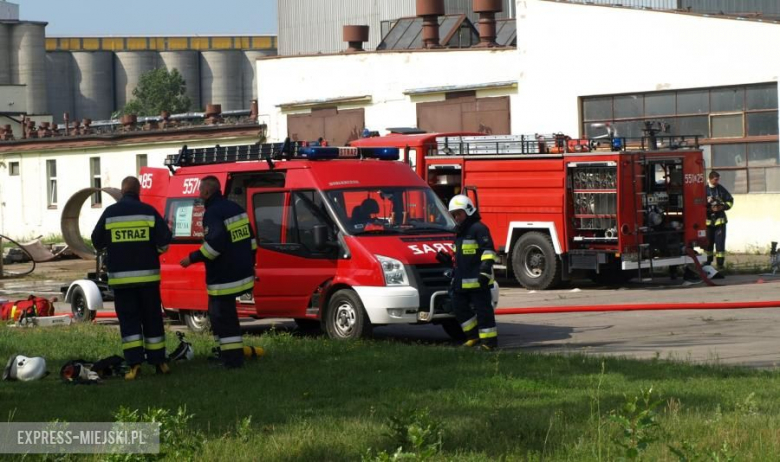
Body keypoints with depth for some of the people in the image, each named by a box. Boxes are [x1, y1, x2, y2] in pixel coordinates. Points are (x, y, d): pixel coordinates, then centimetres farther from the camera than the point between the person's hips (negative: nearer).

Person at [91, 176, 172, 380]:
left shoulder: (110, 213, -1)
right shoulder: (148, 211, -2)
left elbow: (97, 242, 6)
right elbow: (164, 242, -4)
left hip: (121, 277, 0)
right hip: (147, 275, 0)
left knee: (129, 319, 2)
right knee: (152, 318, 11)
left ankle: (134, 364, -9)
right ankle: (158, 362, 17)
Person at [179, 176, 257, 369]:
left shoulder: (213, 213, -15)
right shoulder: (235, 208, 14)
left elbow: (214, 244, -25)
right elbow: (250, 238, 18)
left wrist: (192, 258, -15)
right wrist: (249, 265, 26)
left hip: (224, 279, -10)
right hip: (242, 272, 10)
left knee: (222, 316, -6)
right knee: (218, 313, 21)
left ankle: (233, 359, -8)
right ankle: (226, 352, 25)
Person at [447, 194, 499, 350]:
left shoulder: (478, 229, -8)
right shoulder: (460, 232, 22)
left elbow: (488, 250, -17)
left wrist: (486, 270, -25)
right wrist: (455, 273, 32)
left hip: (477, 280, -10)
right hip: (462, 281, 10)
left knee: (482, 309, -6)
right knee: (459, 307, 10)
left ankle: (489, 340, -2)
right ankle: (473, 336, 20)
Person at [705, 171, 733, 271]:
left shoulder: (721, 189, 5)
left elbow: (730, 200, 12)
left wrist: (723, 207, -6)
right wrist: (710, 209, -20)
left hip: (719, 220, 1)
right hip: (708, 220, -1)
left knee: (720, 243, -3)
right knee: (708, 243, 6)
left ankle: (720, 264, 0)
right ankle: (707, 264, 17)